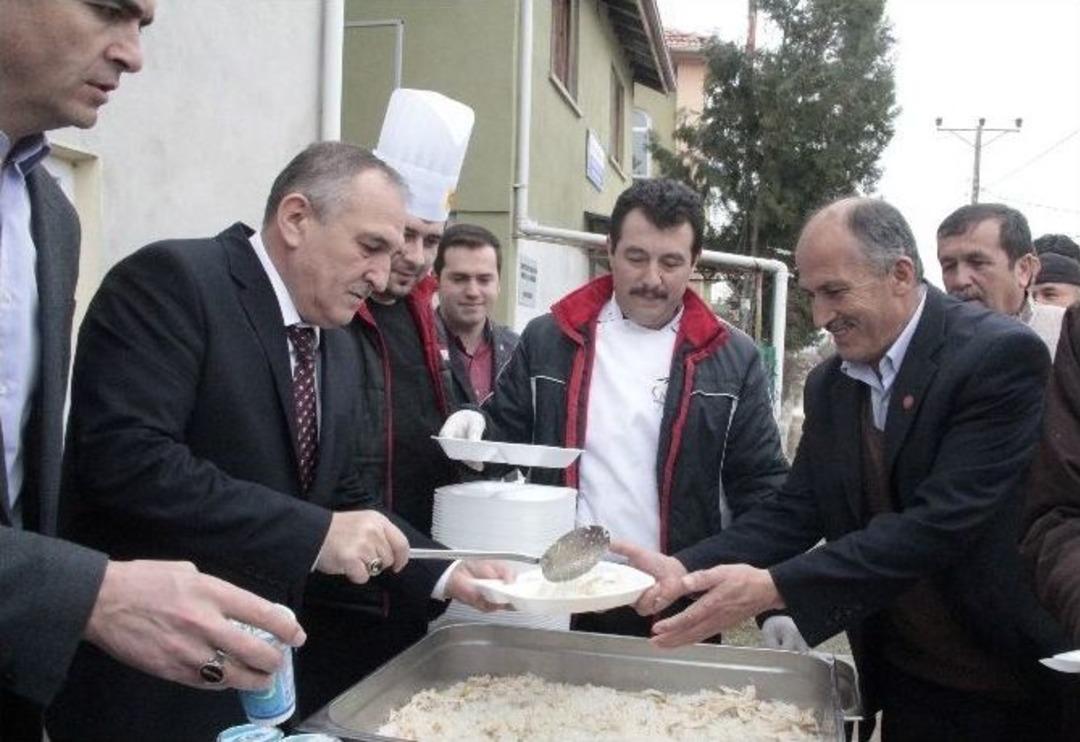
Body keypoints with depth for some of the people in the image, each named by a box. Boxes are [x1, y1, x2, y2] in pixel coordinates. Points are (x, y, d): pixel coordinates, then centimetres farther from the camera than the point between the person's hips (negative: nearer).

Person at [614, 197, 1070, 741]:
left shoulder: (1001, 355, -19)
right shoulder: (828, 385, 2)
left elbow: (941, 522, -27)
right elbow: (795, 512, -1)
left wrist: (775, 588, -32)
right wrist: (683, 568, -17)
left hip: (1016, 682, -5)